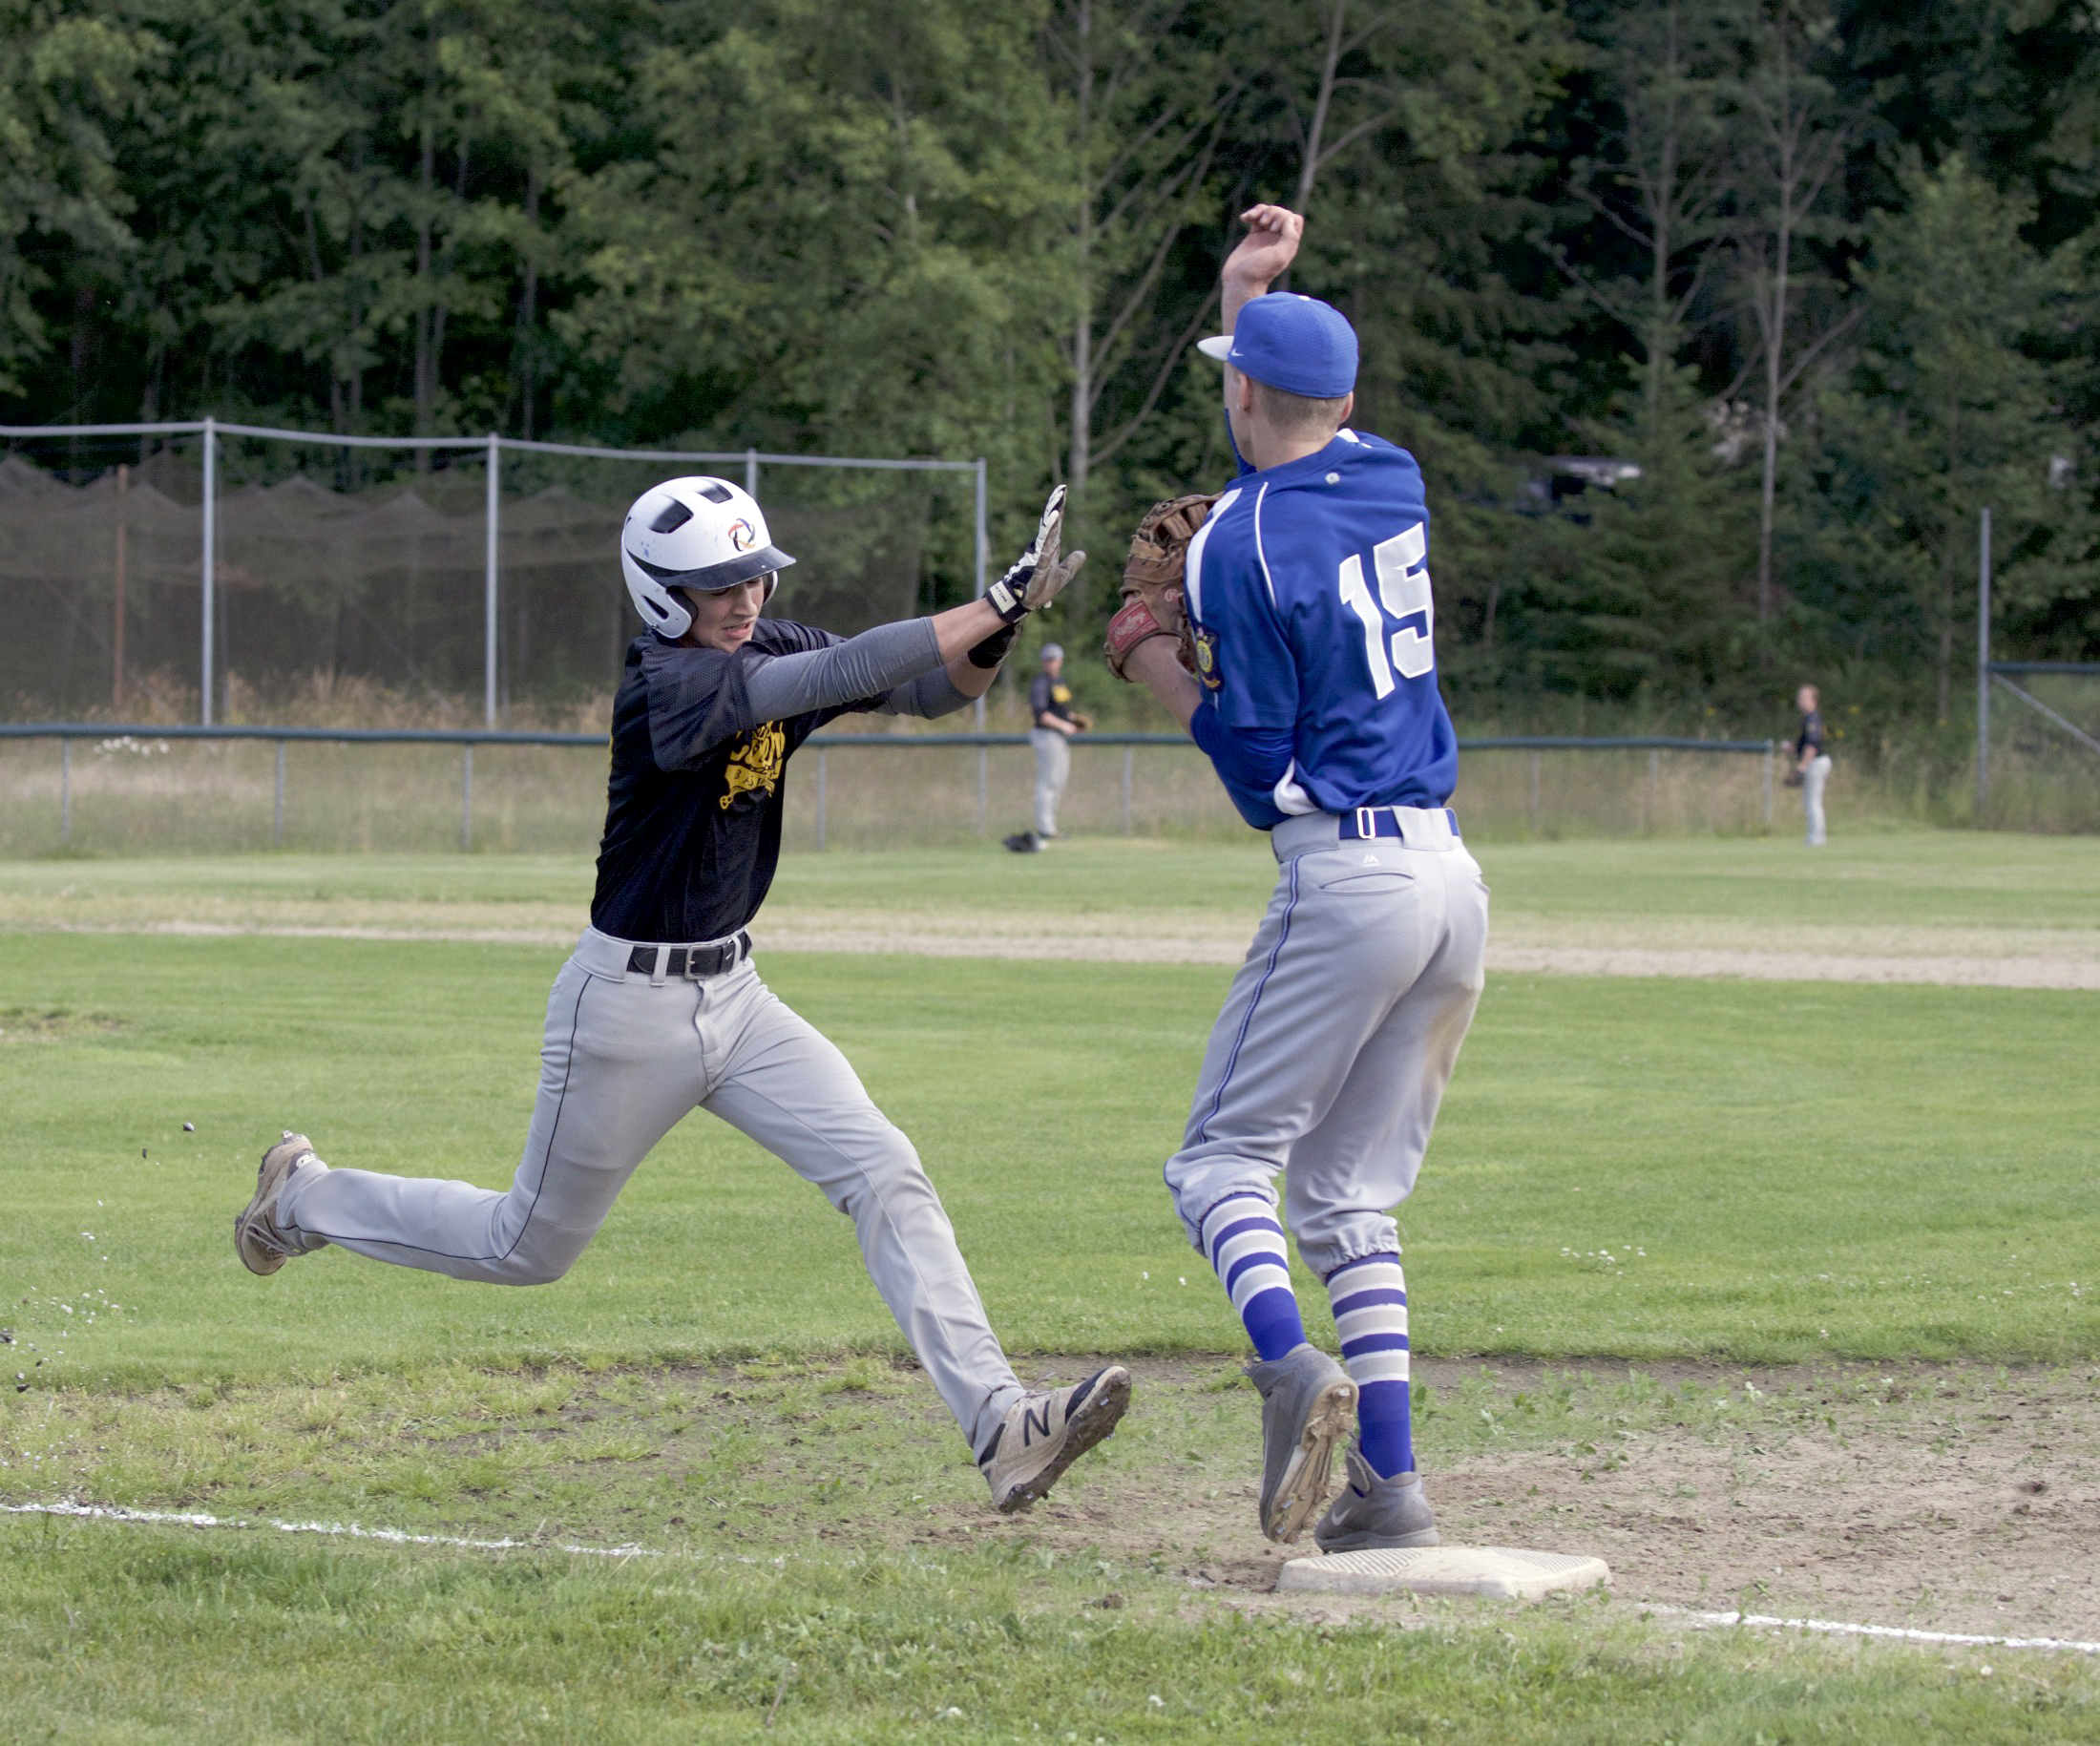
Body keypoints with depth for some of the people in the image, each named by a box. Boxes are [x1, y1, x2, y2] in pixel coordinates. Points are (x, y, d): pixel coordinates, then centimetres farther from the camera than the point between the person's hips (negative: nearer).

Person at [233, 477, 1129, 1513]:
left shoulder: (774, 652, -1)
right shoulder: (665, 682, -24)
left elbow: (936, 689, -5)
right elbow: (845, 675, -35)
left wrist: (998, 627, -26)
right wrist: (998, 603, -36)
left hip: (732, 995, 7)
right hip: (628, 1003, -7)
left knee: (884, 1174, -12)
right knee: (530, 1248, 11)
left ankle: (999, 1427, -18)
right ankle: (308, 1197, 36)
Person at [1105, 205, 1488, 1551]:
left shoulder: (1243, 546, -11)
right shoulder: (1393, 482, 11)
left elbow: (1263, 764, -10)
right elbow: (1299, 444, 35)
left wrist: (1158, 661, 3)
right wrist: (1251, 293, 30)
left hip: (1344, 875, -7)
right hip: (1454, 875, 7)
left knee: (1226, 1158, 0)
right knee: (1352, 1192, 11)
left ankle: (1291, 1363, -28)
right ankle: (1392, 1485, 3)